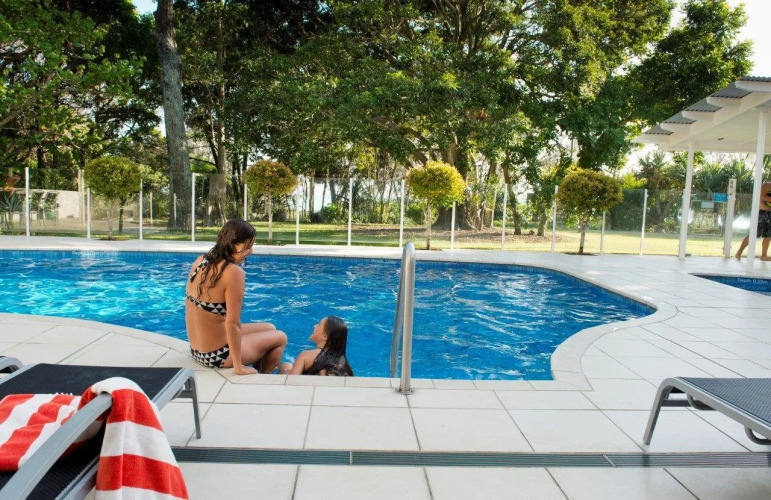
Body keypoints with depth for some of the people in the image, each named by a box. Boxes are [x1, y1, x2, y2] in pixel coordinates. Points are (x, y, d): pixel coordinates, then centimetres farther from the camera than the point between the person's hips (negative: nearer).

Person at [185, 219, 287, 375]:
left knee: (269, 329, 24)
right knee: (280, 338, 14)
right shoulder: (234, 272, -25)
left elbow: (190, 302, 9)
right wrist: (239, 367, -17)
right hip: (217, 354, -8)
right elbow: (232, 324, -26)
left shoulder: (200, 261, 0)